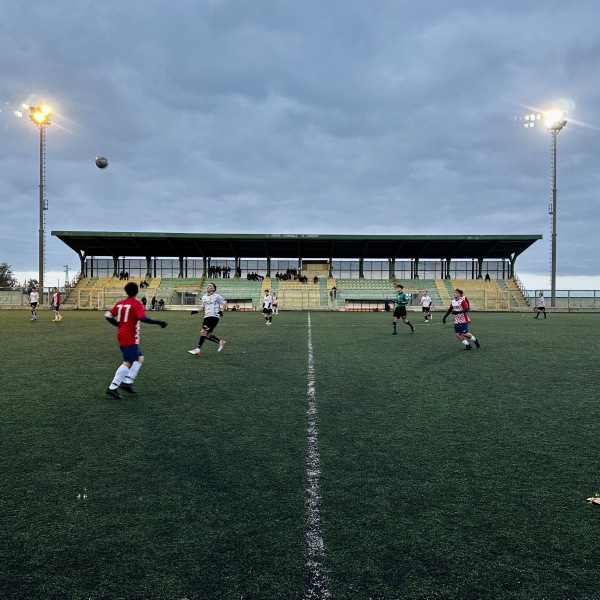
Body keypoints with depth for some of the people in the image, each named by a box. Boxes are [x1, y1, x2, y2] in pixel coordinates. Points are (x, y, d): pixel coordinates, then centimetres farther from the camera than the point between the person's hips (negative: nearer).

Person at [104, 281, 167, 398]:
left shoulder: (120, 303, 11)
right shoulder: (137, 304, -10)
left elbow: (108, 316, 10)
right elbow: (143, 318, -25)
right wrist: (158, 322, -21)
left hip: (121, 336, 8)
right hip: (130, 338, -8)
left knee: (140, 358, 15)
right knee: (127, 363, -5)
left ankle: (127, 382, 5)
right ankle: (112, 388, -8)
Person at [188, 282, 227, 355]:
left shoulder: (216, 296, -4)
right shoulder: (204, 297, 16)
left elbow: (225, 304, -3)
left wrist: (221, 311, -19)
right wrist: (197, 311, 14)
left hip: (214, 317, -8)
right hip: (206, 317, 8)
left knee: (203, 332, -16)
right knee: (207, 335, 5)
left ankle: (198, 349, -13)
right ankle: (220, 342, 26)